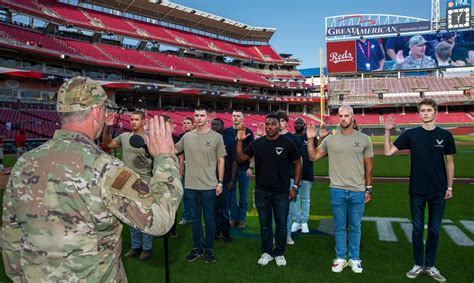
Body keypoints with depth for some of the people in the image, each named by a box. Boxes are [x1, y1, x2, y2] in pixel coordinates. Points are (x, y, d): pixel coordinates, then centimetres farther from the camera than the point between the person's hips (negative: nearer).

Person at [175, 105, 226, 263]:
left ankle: (209, 249, 24)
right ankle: (197, 248, 29)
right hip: (191, 185, 3)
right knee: (195, 219, 14)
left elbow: (221, 160, 0)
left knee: (209, 219, 8)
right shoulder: (187, 137, 3)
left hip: (209, 186, -3)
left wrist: (220, 182, -2)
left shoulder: (216, 137, -4)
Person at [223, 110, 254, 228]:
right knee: (231, 194, 7)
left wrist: (251, 167, -7)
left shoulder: (248, 132, -1)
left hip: (244, 168, -2)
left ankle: (242, 218, 16)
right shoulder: (226, 131, 5)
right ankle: (233, 217, 18)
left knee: (243, 195, 6)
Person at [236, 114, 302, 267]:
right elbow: (241, 158, 4)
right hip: (262, 191, 2)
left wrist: (296, 186, -2)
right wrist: (240, 141, -10)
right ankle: (267, 252, 28)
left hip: (282, 192, -2)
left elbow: (298, 164, 2)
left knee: (281, 224, 9)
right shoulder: (257, 143, 2)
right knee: (264, 224, 13)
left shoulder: (287, 143, -5)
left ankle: (279, 253, 26)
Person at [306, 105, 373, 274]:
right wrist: (311, 139, -6)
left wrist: (369, 189, 6)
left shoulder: (364, 139, 1)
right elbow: (313, 157, 7)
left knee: (355, 227, 12)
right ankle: (340, 258, 24)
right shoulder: (330, 139, 1)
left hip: (357, 191, 0)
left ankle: (354, 259, 26)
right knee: (339, 227, 11)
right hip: (337, 190, 0)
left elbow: (368, 166, 6)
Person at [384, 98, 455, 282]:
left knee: (434, 230, 11)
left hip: (438, 192, 1)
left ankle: (430, 266, 25)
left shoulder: (445, 135, 0)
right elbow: (388, 151, -6)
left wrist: (450, 187, 4)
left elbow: (449, 162, 6)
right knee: (417, 229, 9)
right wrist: (388, 131, -14)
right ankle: (418, 265, 23)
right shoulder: (411, 134, -3)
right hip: (417, 191, -1)